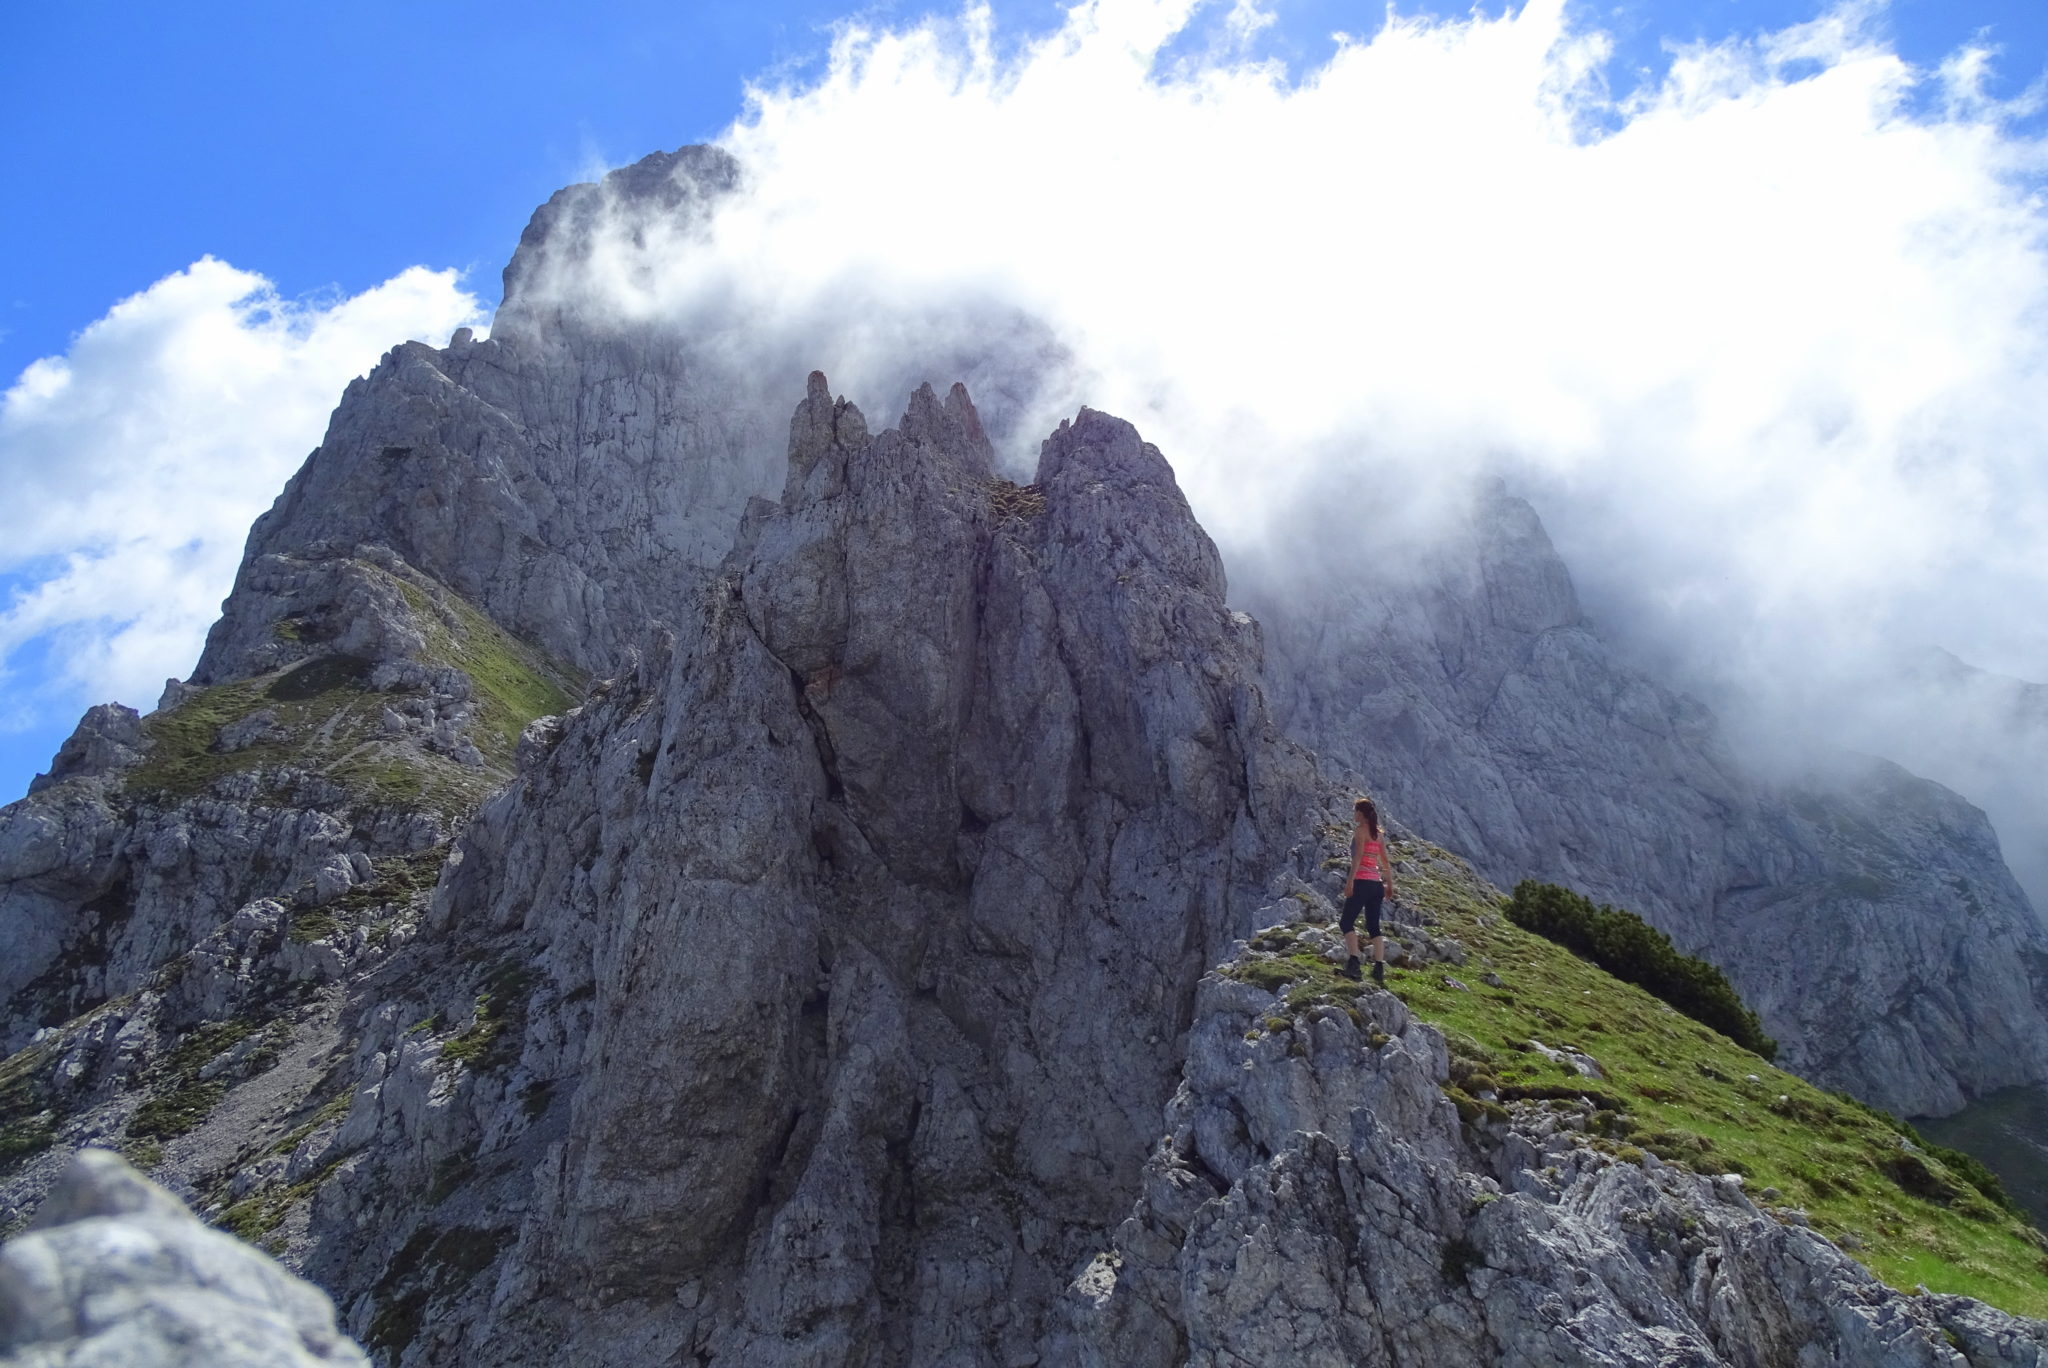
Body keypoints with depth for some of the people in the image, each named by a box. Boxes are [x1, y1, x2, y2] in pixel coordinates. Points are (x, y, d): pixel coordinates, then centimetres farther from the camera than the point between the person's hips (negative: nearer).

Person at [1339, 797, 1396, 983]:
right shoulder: (1377, 834, 16)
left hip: (1362, 882, -7)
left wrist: (1350, 880, -21)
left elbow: (1358, 855, -17)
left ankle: (1353, 962, -19)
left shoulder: (1360, 830, -5)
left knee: (1347, 922, -4)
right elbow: (1386, 862, 17)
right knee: (1374, 926, 9)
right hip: (1376, 884, 7)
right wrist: (1390, 884, 21)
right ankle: (1379, 968, 3)